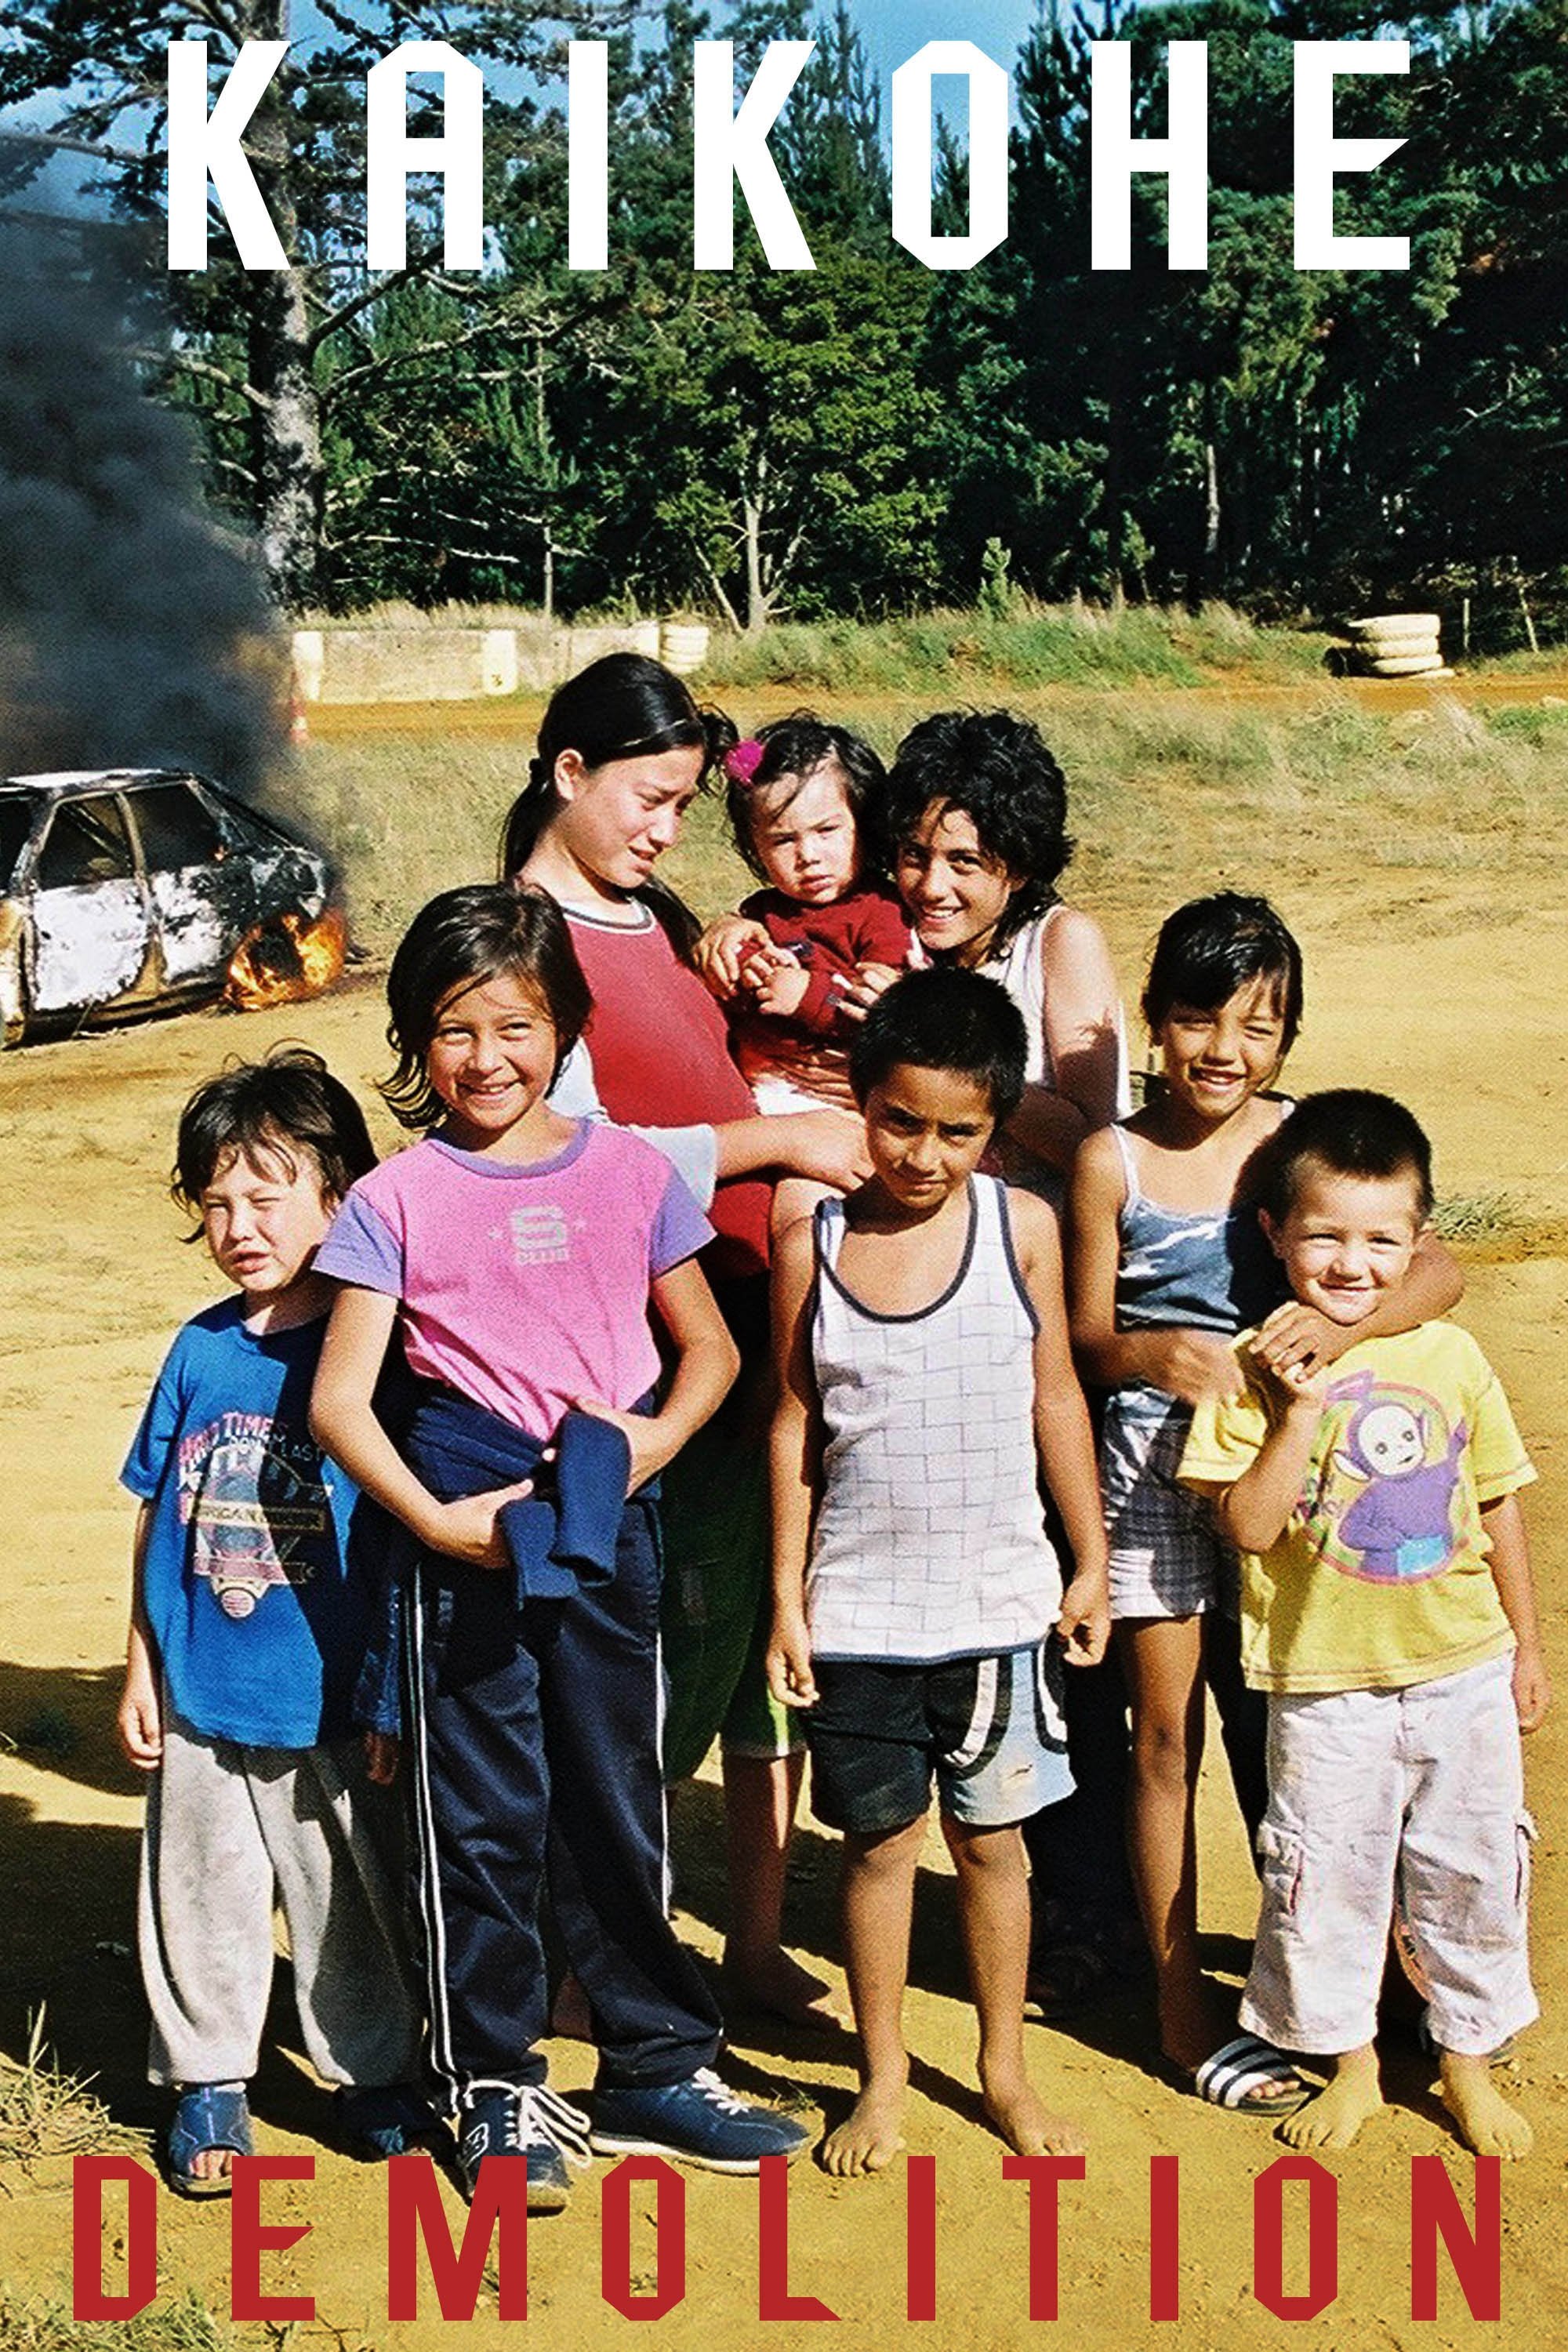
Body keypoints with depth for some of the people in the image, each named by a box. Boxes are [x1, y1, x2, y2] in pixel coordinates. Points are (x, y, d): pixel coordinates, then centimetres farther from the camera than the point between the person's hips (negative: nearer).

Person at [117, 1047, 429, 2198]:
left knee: (356, 1900, 10)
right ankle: (208, 2082, 30)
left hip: (335, 1704, -3)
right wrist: (141, 1668, 8)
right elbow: (158, 1520, 8)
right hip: (202, 1703, 3)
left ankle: (377, 2075, 29)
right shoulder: (200, 1351, 1)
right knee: (204, 1900, 13)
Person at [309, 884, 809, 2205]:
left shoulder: (630, 1171, 4)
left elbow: (709, 1348, 11)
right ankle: (497, 2092, 20)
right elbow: (339, 1399, -6)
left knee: (619, 1808, 13)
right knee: (481, 1819, 6)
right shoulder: (396, 1201, -3)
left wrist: (659, 1433, -8)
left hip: (609, 1526, 2)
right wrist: (435, 1520, -17)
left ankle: (657, 2066, 27)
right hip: (469, 1533, -2)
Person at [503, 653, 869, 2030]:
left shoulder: (665, 923, 16)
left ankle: (758, 1942, 24)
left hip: (759, 1322, 7)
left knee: (775, 1638, 11)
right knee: (673, 1656, -1)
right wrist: (775, 1142, -16)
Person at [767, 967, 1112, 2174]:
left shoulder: (1022, 1227, -6)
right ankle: (884, 2076, 28)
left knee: (992, 1839, 13)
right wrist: (787, 1596, 2)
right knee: (877, 1841, 11)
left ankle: (1005, 2066, 31)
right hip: (857, 1612, 0)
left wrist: (1091, 1562, 6)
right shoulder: (813, 1243, -6)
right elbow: (795, 1425, 2)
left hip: (1000, 1606, 0)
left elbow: (1057, 1398, 3)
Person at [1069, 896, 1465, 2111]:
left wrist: (1341, 1322, -32)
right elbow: (1086, 1337, -2)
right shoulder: (1115, 1158, -5)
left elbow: (1434, 1263, -14)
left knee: (1272, 1725, 14)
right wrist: (1151, 1352, -24)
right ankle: (1182, 2001, 18)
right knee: (1169, 1730, 6)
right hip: (1158, 1463, -2)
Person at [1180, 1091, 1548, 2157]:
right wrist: (1302, 1411, -24)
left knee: (1475, 1870, 12)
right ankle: (1350, 2060, 27)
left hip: (1464, 1671, 3)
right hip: (1327, 1681, -2)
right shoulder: (1258, 1369, -9)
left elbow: (1498, 1504, 8)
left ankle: (1469, 2058, 31)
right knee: (1326, 1876, 7)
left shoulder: (1450, 1357, -1)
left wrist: (1528, 1646, 12)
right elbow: (1248, 1524, -16)